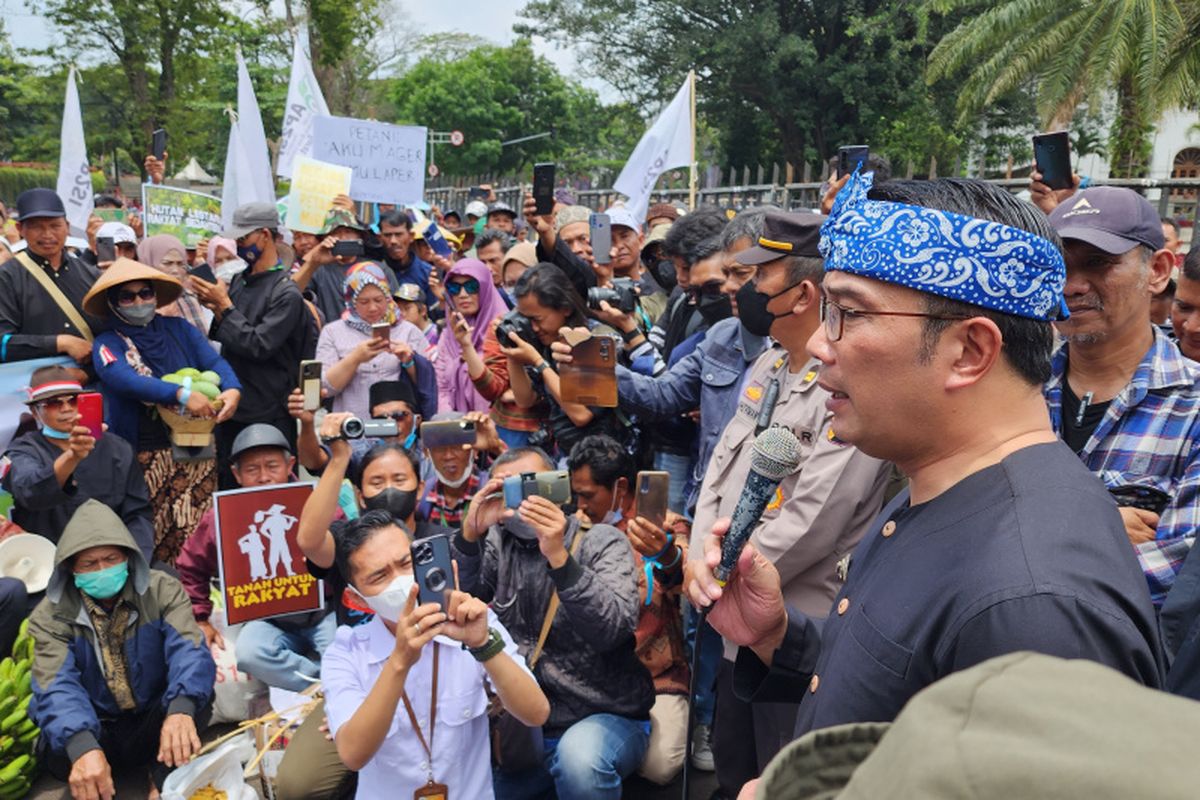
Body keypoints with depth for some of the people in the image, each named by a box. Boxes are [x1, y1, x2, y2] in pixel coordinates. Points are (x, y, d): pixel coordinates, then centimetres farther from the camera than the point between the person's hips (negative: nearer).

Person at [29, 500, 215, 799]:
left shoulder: (162, 590, -10)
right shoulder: (51, 615, -11)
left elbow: (188, 650, -25)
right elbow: (57, 687, -27)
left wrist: (181, 708, -48)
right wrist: (83, 746, -49)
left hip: (154, 722, 0)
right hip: (95, 730, 0)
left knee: (196, 697, -31)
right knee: (55, 751, -32)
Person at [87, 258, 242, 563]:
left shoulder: (179, 329, 9)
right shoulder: (108, 343, 1)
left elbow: (214, 362, -3)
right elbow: (125, 379, -18)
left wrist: (232, 388, -26)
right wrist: (181, 394, -33)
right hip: (144, 454, -2)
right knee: (152, 535, 4)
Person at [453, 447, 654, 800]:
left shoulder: (602, 540, -4)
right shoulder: (497, 543, 7)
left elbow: (612, 628, -21)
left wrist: (559, 558, -33)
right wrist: (470, 534, -21)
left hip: (606, 717, -5)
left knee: (580, 760, -35)